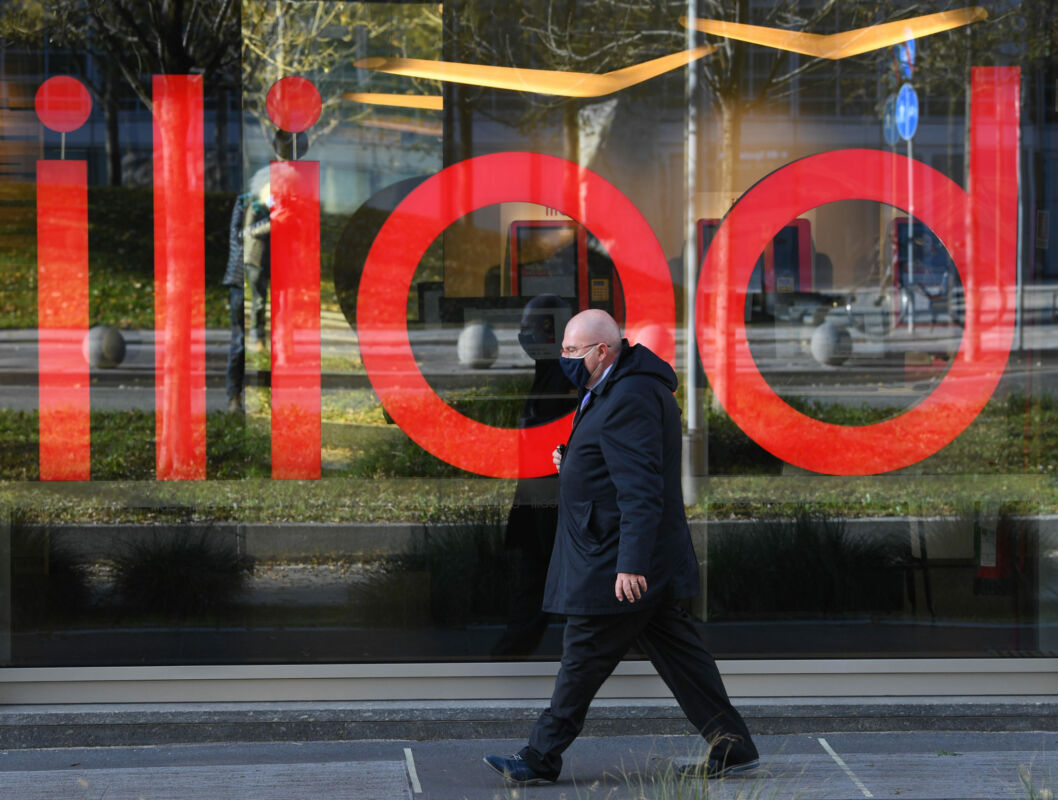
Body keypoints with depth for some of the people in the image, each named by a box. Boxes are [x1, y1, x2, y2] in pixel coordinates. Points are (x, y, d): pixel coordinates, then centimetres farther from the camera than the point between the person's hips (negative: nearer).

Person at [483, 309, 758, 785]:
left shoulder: (628, 400, -20)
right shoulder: (619, 390, 14)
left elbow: (641, 490, -25)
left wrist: (631, 563, -29)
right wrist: (571, 462, 9)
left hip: (612, 565, -11)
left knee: (584, 656, -2)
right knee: (677, 653, 11)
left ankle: (541, 759, 7)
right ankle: (731, 749, 13)